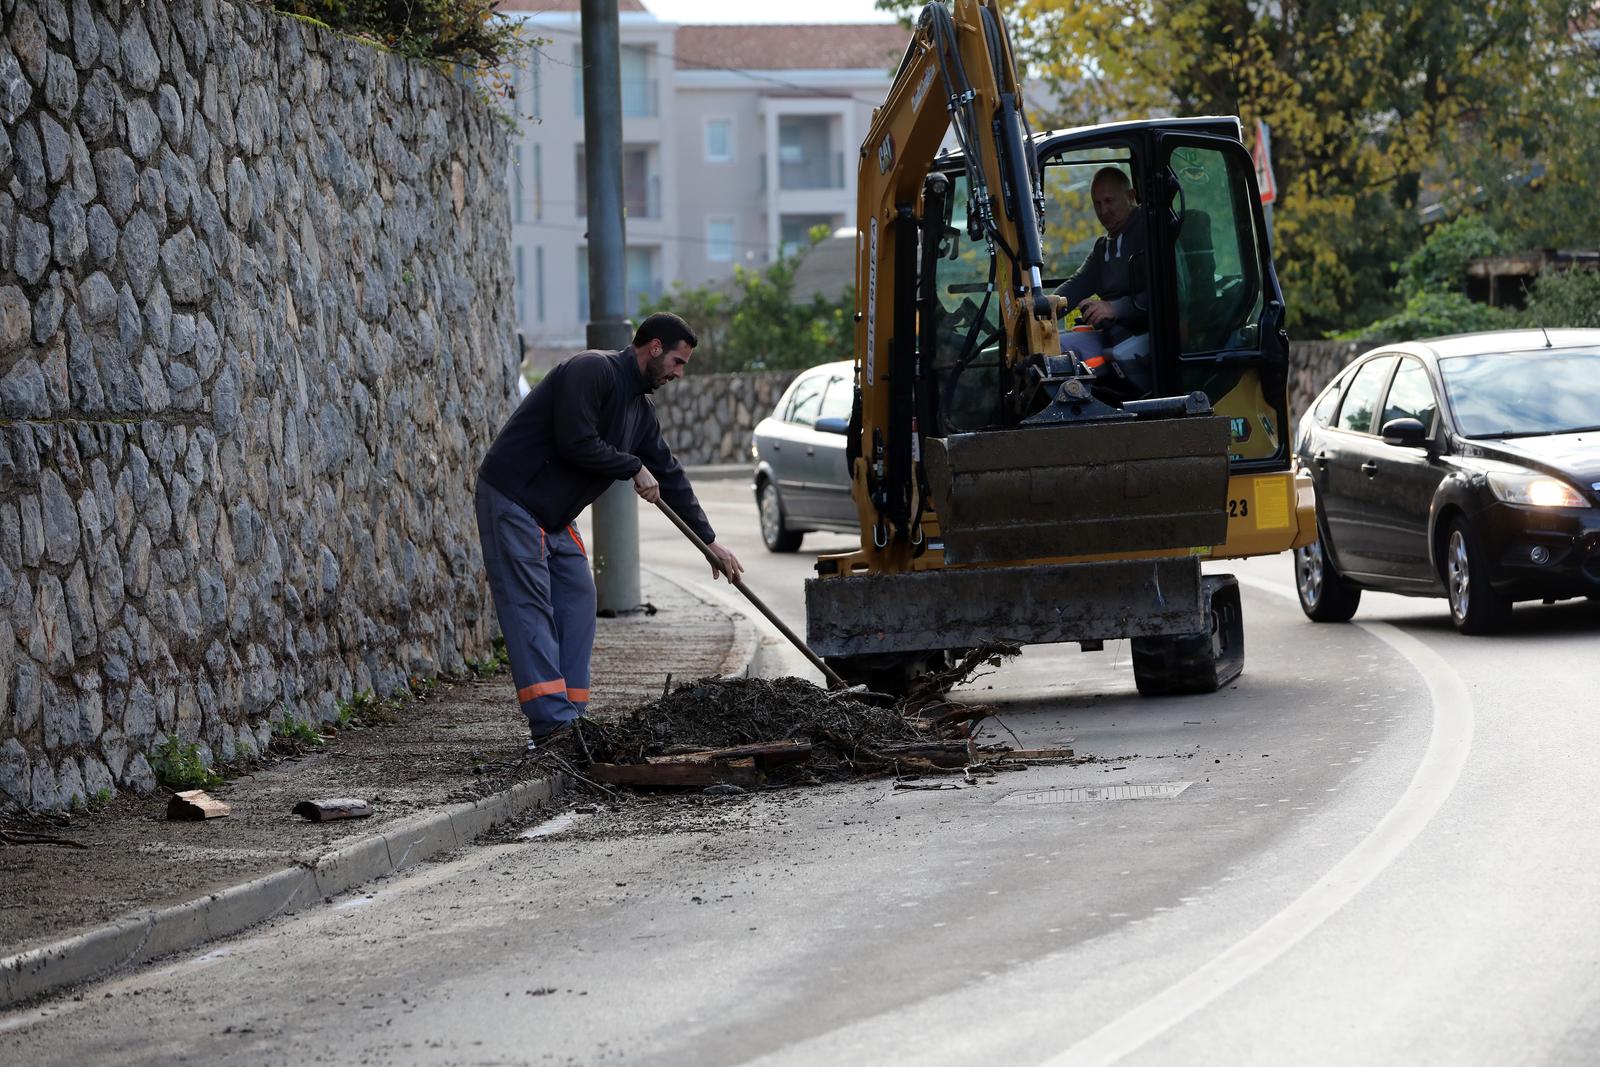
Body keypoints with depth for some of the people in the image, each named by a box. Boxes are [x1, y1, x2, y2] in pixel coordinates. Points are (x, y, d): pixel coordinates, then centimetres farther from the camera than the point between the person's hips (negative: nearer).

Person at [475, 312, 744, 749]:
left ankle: (570, 720, 5)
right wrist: (634, 469, -11)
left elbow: (669, 475, 20)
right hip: (511, 497, -10)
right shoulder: (592, 371, -16)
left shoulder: (640, 409, 13)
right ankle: (551, 722, -20)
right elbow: (576, 442, -25)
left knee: (577, 600, 4)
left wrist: (709, 540, 22)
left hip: (555, 515, 10)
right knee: (529, 607, -13)